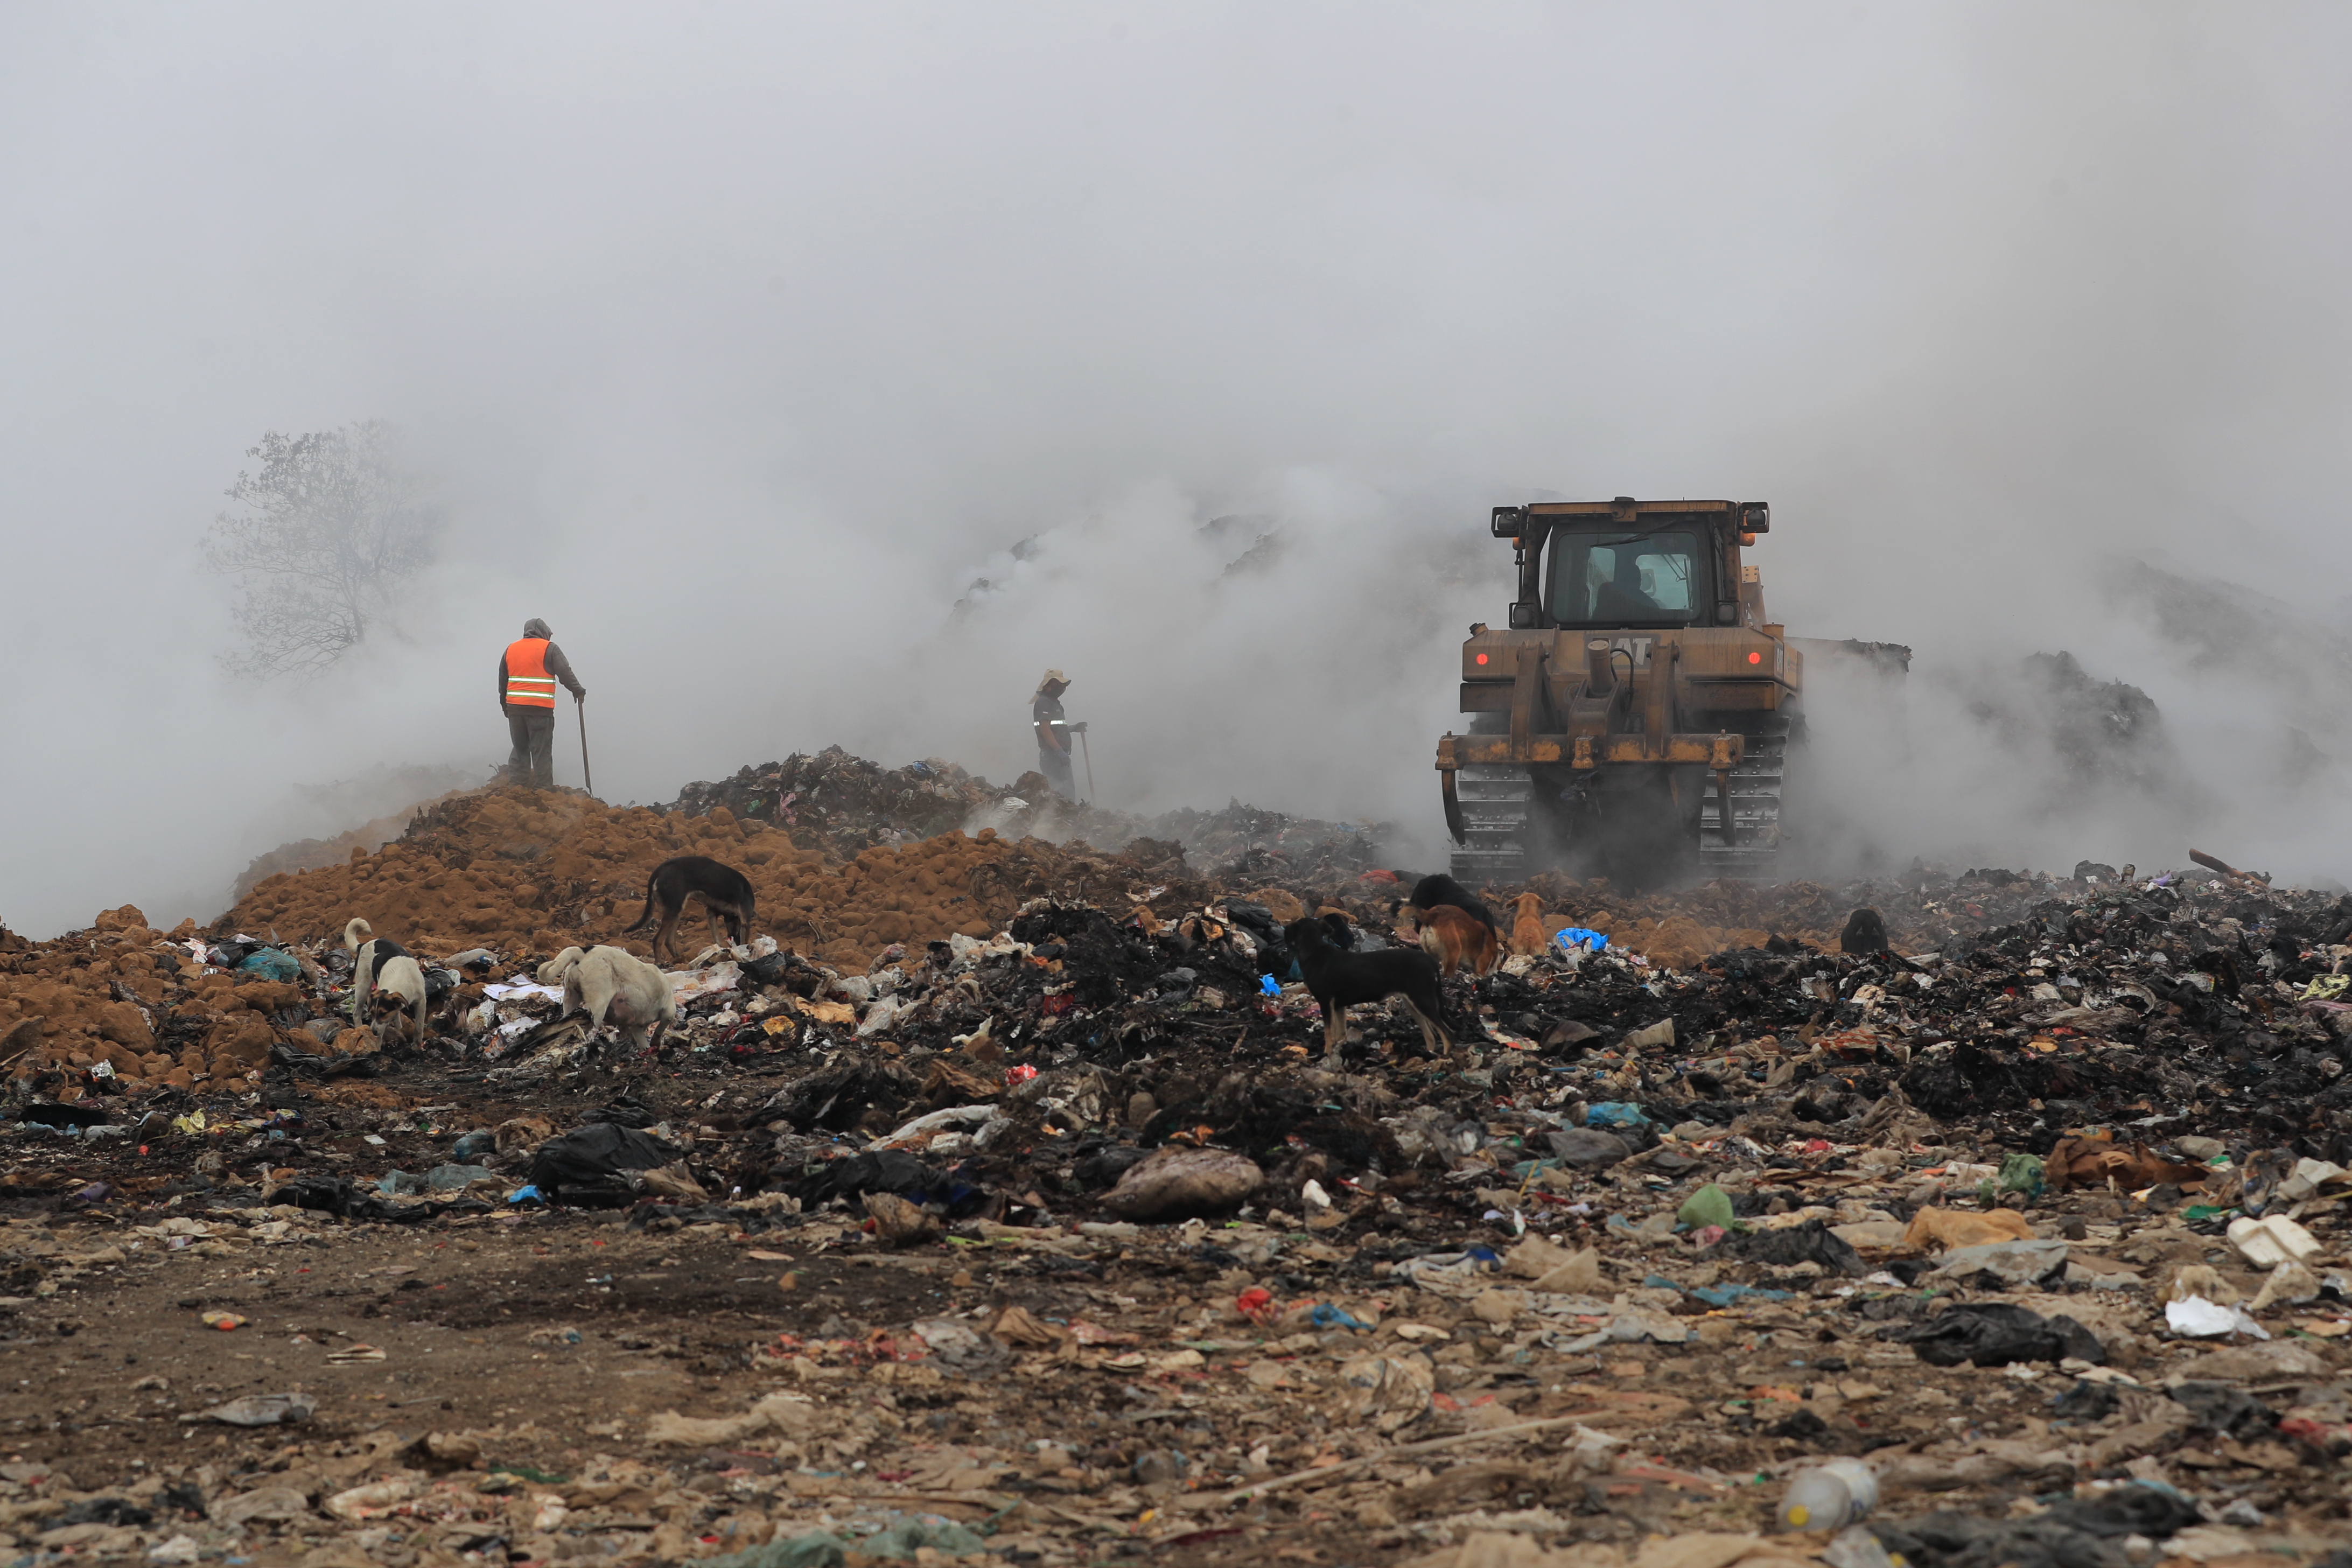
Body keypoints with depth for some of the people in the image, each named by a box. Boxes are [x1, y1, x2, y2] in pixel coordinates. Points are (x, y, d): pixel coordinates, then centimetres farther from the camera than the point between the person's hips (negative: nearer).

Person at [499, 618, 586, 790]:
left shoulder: (510, 649, 16)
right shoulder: (549, 649, 1)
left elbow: (502, 681, 21)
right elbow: (566, 674, -4)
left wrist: (505, 705, 28)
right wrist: (578, 691, 11)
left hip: (515, 708, 5)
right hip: (540, 710, -5)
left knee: (520, 750, 12)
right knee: (542, 752, -2)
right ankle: (543, 790, -4)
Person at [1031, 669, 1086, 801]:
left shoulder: (1053, 702, 22)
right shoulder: (1043, 703, -10)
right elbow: (1045, 730, -20)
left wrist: (1074, 728, 18)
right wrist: (1060, 751, -24)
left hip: (1058, 755, 11)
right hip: (1052, 755, -11)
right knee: (1065, 793, -17)